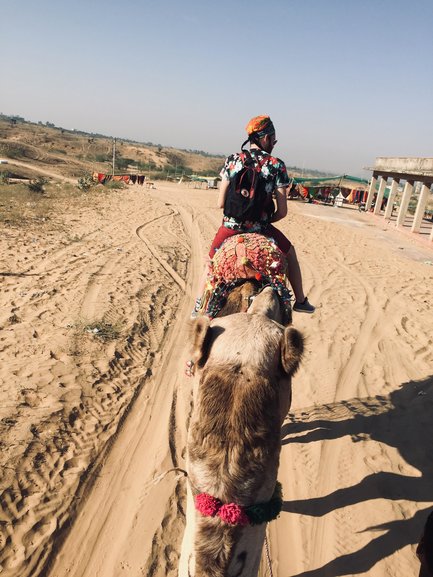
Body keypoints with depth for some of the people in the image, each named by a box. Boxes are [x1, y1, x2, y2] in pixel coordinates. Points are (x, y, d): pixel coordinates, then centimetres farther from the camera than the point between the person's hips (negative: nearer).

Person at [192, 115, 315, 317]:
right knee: (289, 252, 27)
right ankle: (300, 301, 33)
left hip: (231, 225, 1)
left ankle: (198, 306, 26)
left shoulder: (232, 160, -1)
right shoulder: (277, 165, -5)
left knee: (211, 261, 27)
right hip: (260, 228, -1)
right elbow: (282, 211, -7)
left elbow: (220, 203, -3)